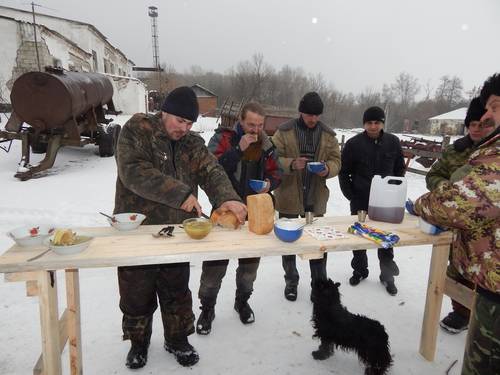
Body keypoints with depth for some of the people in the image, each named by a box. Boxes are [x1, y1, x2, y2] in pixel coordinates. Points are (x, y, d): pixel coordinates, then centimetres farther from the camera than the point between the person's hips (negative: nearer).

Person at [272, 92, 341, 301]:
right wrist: (291, 164, -27)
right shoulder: (285, 131, -7)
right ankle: (291, 281, 32)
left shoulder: (328, 135, 4)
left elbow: (336, 160, 7)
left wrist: (327, 169, -16)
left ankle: (320, 282, 32)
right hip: (289, 197, -2)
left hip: (315, 199, 2)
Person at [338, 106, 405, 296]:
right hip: (360, 201, -1)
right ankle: (360, 270, 33)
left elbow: (399, 170, 8)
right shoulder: (354, 143, -9)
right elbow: (344, 172, -2)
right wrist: (351, 196, -6)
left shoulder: (393, 142, -2)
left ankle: (387, 275, 28)